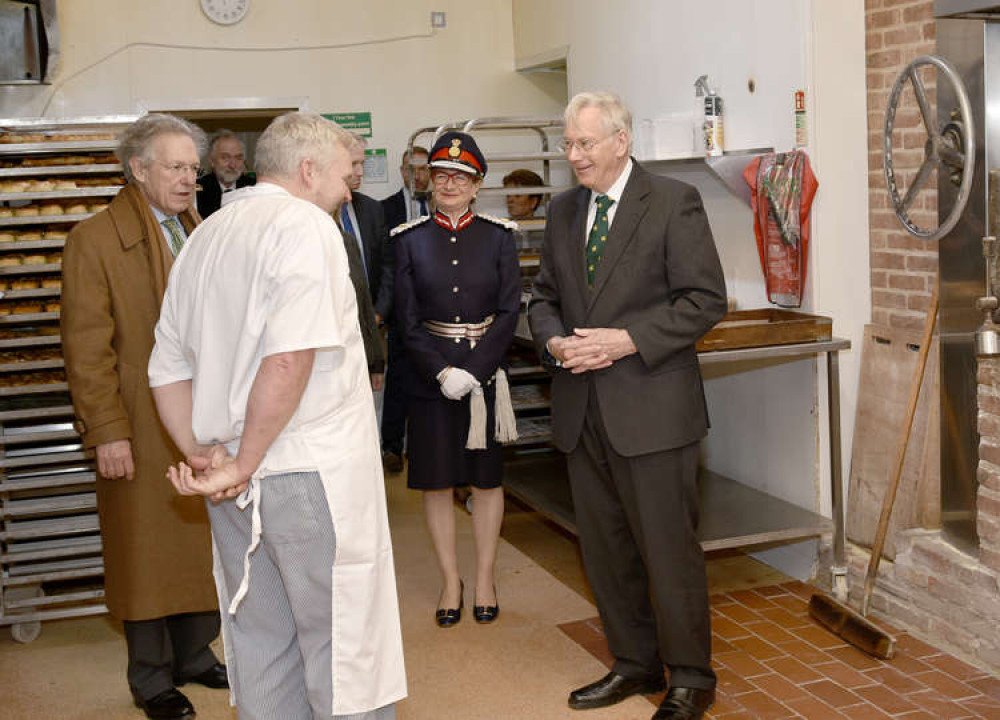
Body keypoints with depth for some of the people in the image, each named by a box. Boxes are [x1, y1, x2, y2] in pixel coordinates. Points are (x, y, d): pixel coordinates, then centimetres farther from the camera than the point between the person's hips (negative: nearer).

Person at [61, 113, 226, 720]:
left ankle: (194, 655, 30)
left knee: (203, 544, 12)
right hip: (143, 431, -5)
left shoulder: (199, 234, 12)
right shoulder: (96, 239, -7)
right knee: (148, 552, 6)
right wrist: (106, 431, -15)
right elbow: (87, 347, -11)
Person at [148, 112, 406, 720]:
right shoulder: (307, 225, -10)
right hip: (312, 475, -8)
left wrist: (202, 456, 8)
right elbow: (290, 359, -23)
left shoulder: (204, 239, 16)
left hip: (238, 488, 8)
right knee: (344, 651, 2)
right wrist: (242, 466, -14)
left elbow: (167, 370, 16)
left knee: (262, 645, 16)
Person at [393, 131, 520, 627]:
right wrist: (442, 371, -13)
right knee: (436, 482, 6)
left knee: (486, 479, 9)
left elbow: (509, 311, -3)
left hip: (486, 376, 0)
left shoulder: (498, 236, 2)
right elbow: (407, 319, -1)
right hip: (431, 378, 0)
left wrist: (473, 371, -13)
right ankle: (450, 581, 20)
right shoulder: (410, 239, 2)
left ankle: (485, 577, 22)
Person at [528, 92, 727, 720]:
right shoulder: (563, 211, 12)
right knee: (605, 549, 14)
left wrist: (629, 340, -19)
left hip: (651, 408, -6)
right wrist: (554, 341, -4)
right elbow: (545, 297, 18)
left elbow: (706, 299, -10)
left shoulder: (674, 202, -6)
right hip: (583, 409, 6)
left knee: (669, 549, 1)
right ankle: (635, 664, 31)